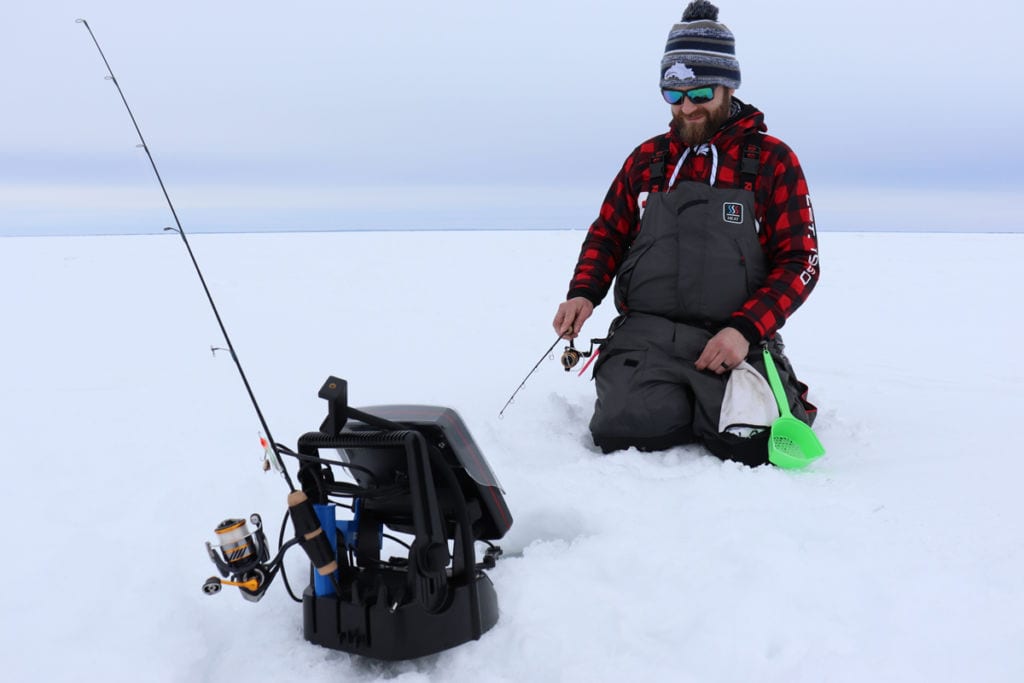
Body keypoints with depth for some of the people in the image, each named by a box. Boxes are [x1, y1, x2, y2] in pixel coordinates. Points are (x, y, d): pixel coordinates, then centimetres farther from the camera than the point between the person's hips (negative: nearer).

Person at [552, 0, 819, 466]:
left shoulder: (772, 160, 5)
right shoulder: (647, 158, 14)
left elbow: (800, 262, 1)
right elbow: (607, 235, 21)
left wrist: (745, 330, -14)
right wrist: (583, 293, 0)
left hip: (733, 338, -2)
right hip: (645, 332, 2)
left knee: (753, 449, -25)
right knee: (621, 433, -25)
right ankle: (671, 401, 9)